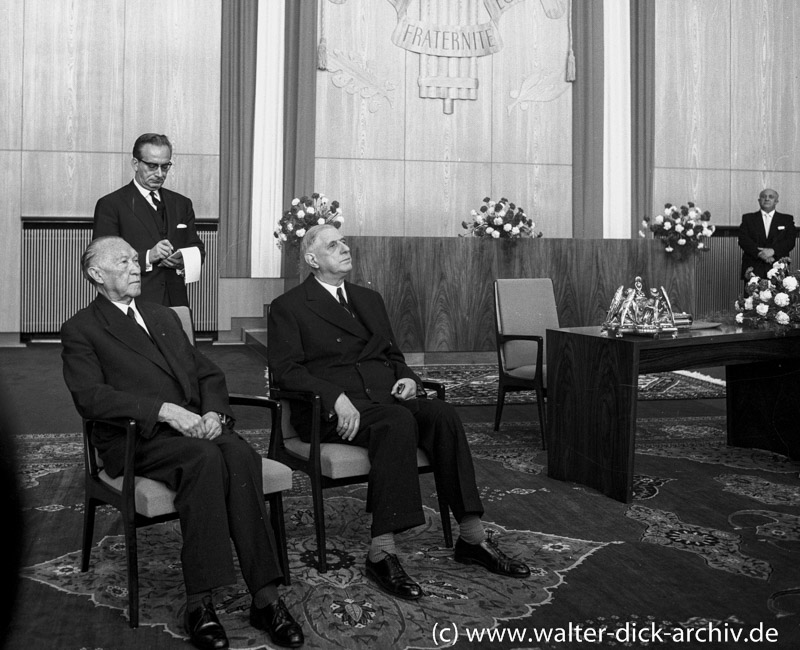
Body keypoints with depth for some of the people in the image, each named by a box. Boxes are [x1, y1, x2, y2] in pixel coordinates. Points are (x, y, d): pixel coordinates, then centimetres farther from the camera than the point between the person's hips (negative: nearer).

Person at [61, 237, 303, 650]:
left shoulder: (165, 317, 26)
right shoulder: (80, 331, 7)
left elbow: (208, 373, 21)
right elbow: (89, 397, -10)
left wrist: (214, 413, -2)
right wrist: (165, 410, -21)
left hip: (197, 425, 5)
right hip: (136, 438, -4)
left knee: (241, 455, -28)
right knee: (205, 459, -35)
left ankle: (265, 597, -29)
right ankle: (199, 604, -30)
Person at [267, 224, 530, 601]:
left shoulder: (370, 299, 24)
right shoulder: (288, 307, 5)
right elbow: (285, 370, -6)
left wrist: (406, 376, 3)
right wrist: (335, 397, -22)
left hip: (383, 396, 6)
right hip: (329, 409, -6)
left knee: (443, 415, -24)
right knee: (399, 422, -36)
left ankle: (471, 537, -21)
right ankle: (382, 553, -36)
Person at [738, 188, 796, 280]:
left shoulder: (787, 219, 14)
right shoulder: (748, 218, 13)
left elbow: (790, 241, 2)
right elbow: (743, 240, 0)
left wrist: (773, 250, -16)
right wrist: (759, 253, -15)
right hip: (753, 269, 0)